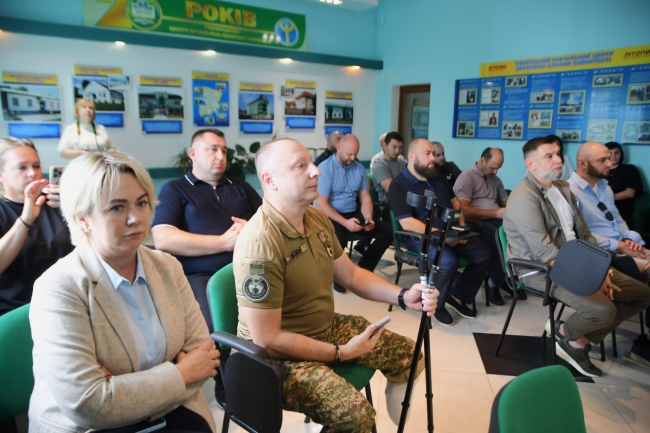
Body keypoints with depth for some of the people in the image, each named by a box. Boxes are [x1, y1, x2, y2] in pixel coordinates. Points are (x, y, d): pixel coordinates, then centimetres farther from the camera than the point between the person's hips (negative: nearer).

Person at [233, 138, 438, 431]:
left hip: (328, 328, 9)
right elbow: (268, 339, -26)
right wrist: (341, 352, -19)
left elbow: (351, 275, 9)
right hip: (279, 354, -8)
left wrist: (402, 296, -6)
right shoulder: (260, 243, -30)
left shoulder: (317, 218, -1)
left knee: (409, 355, 12)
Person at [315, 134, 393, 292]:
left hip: (353, 213, 6)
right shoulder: (325, 168, -11)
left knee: (386, 232, -8)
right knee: (338, 239, -37)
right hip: (329, 216, -6)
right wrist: (345, 222, -25)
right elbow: (321, 204, -16)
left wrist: (368, 218, -11)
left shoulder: (359, 168, 7)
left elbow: (365, 198, 10)